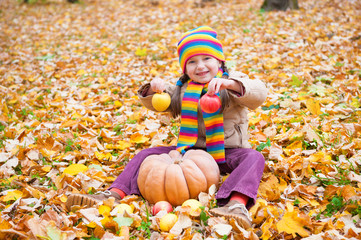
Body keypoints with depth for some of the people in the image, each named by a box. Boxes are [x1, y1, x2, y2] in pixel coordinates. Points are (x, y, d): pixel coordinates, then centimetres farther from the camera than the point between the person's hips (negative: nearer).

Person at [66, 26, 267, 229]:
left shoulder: (232, 81, -2)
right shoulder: (182, 89, 11)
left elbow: (259, 95, -20)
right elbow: (156, 104, 14)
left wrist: (229, 84, -39)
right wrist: (153, 89, -11)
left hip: (227, 152, -4)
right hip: (191, 150, 4)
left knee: (254, 157, -34)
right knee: (149, 154, -8)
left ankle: (236, 203, -58)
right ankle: (116, 193, -22)